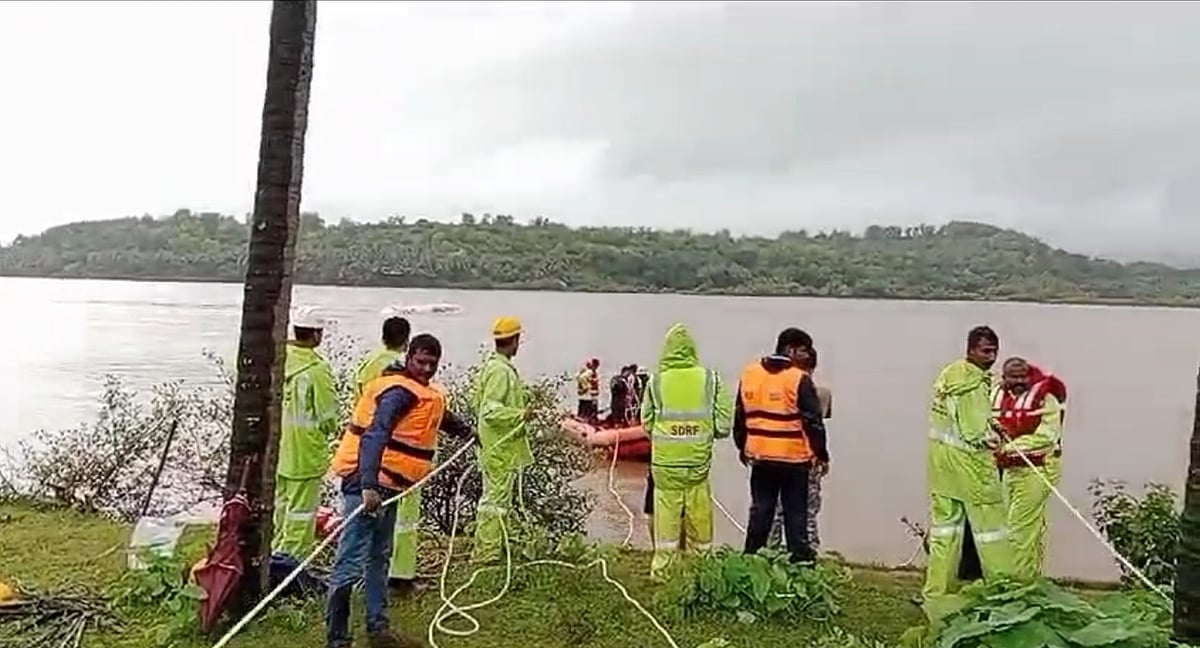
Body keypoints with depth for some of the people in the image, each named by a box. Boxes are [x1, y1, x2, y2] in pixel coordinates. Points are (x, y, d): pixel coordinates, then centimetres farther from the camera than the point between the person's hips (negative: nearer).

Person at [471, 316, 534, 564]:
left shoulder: (491, 365, 11)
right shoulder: (501, 370, -21)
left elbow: (477, 402, 17)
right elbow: (490, 410, -27)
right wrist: (520, 414, -23)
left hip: (498, 445, 11)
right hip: (501, 448, -11)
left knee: (497, 497, 19)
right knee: (496, 498, -3)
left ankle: (494, 546, 30)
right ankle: (486, 552, 4)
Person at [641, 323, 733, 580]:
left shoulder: (656, 381, -6)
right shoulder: (710, 379, -5)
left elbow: (647, 424, 0)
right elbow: (723, 424, -5)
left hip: (664, 462, 0)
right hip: (698, 461, 1)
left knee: (666, 515, 9)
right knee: (699, 515, 12)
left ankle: (661, 569, 16)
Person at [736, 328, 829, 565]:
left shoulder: (749, 374, 4)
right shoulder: (799, 379, -11)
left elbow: (740, 416, 11)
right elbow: (813, 421, -10)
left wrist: (742, 447, 22)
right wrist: (821, 454, 0)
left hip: (760, 456, 4)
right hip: (793, 459, -4)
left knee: (760, 511, 13)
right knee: (795, 514, 5)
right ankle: (800, 560, 9)